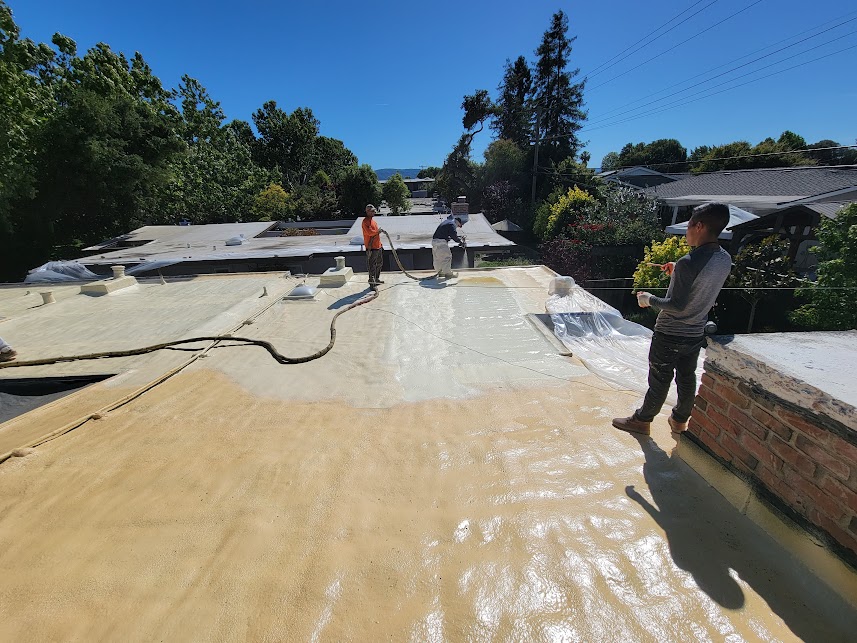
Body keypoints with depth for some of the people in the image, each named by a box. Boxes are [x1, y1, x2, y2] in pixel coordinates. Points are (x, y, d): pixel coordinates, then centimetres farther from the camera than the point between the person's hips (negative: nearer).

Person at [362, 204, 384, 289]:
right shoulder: (365, 221, -14)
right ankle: (372, 283, -1)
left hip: (378, 246, 10)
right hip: (372, 248, -10)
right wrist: (378, 231, -10)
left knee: (379, 263, 21)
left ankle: (377, 279, 37)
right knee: (372, 266, -6)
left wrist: (380, 244, 23)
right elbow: (369, 232, -28)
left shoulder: (373, 220, 16)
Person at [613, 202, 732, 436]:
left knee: (659, 380, 7)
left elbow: (677, 305, -24)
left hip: (669, 335, -7)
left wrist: (649, 299, -11)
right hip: (696, 334, 7)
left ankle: (642, 420, 24)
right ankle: (680, 420, 38)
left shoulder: (688, 262, -26)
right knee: (687, 378, 20)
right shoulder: (725, 260, -1)